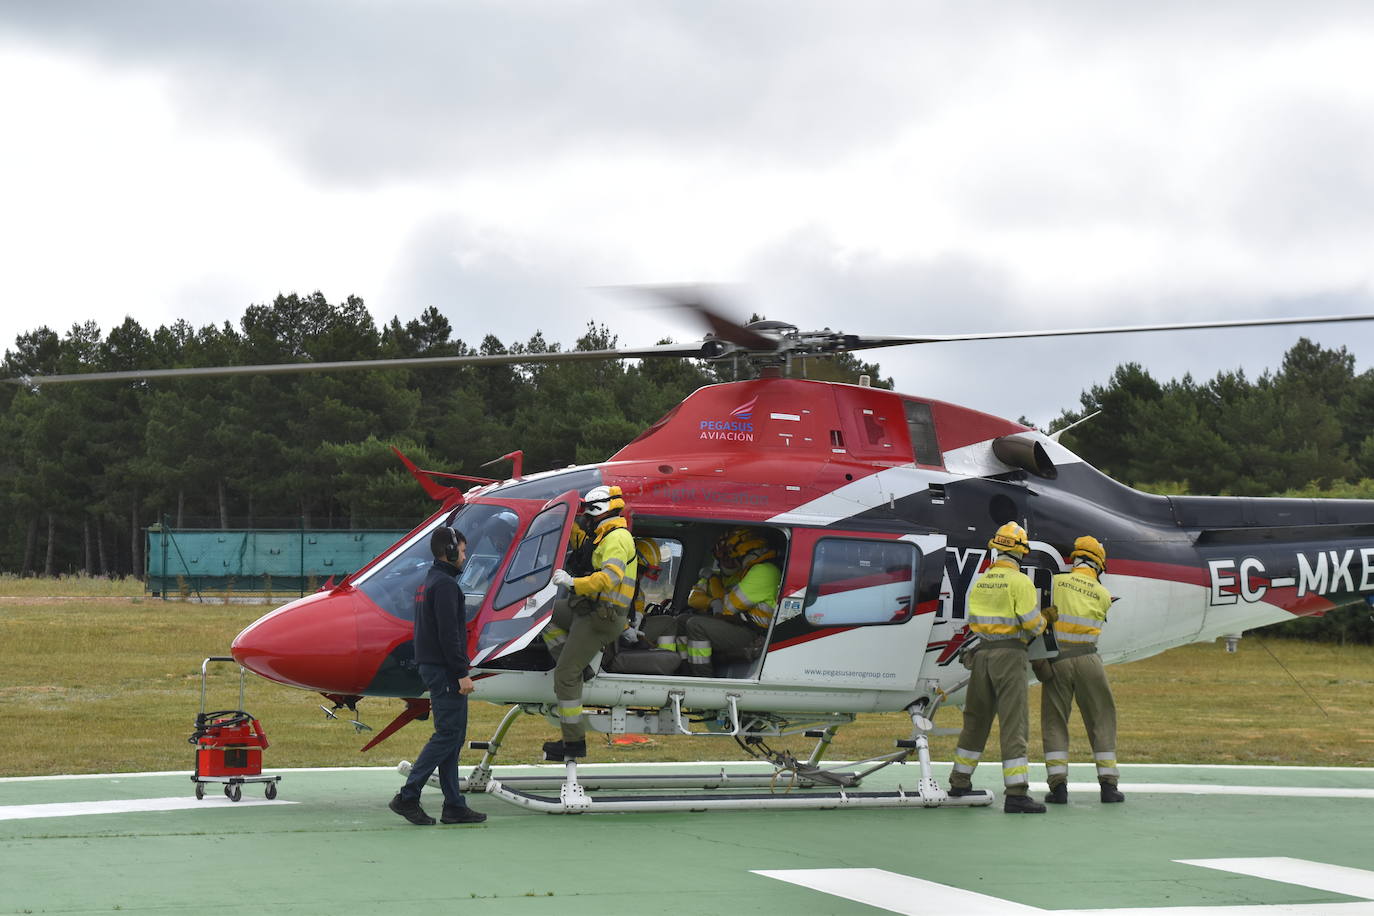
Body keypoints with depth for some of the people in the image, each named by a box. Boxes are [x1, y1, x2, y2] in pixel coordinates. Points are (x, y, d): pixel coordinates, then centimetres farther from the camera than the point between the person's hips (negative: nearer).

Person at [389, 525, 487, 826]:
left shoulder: (430, 583, 18)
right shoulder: (445, 585, -14)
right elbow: (448, 634, -20)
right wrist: (462, 673, -20)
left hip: (432, 667, 10)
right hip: (444, 670, -10)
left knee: (452, 735, 9)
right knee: (449, 734, -9)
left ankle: (454, 806, 9)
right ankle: (407, 797, -11)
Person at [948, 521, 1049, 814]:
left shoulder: (980, 582, 9)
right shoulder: (1020, 581, -10)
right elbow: (1032, 623, -12)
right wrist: (1043, 622, 9)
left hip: (983, 653, 6)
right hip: (1009, 653, -6)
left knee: (976, 718, 18)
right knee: (1014, 723, -8)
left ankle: (960, 782, 29)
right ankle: (1016, 794, -14)